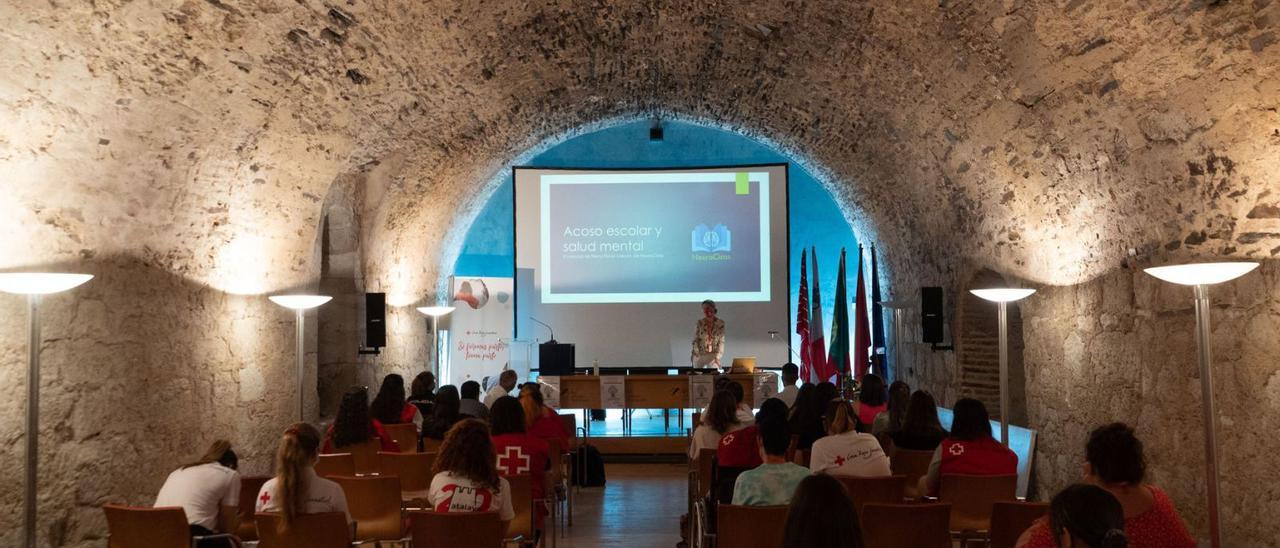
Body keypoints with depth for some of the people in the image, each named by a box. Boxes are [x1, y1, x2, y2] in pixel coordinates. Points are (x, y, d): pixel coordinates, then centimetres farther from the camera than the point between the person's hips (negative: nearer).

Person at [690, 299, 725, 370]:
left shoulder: (720, 323, -4)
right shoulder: (699, 323, -4)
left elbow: (721, 341, -4)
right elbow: (695, 340, -2)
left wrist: (717, 356, -10)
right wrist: (696, 353, -12)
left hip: (714, 355, 0)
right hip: (700, 355, 0)